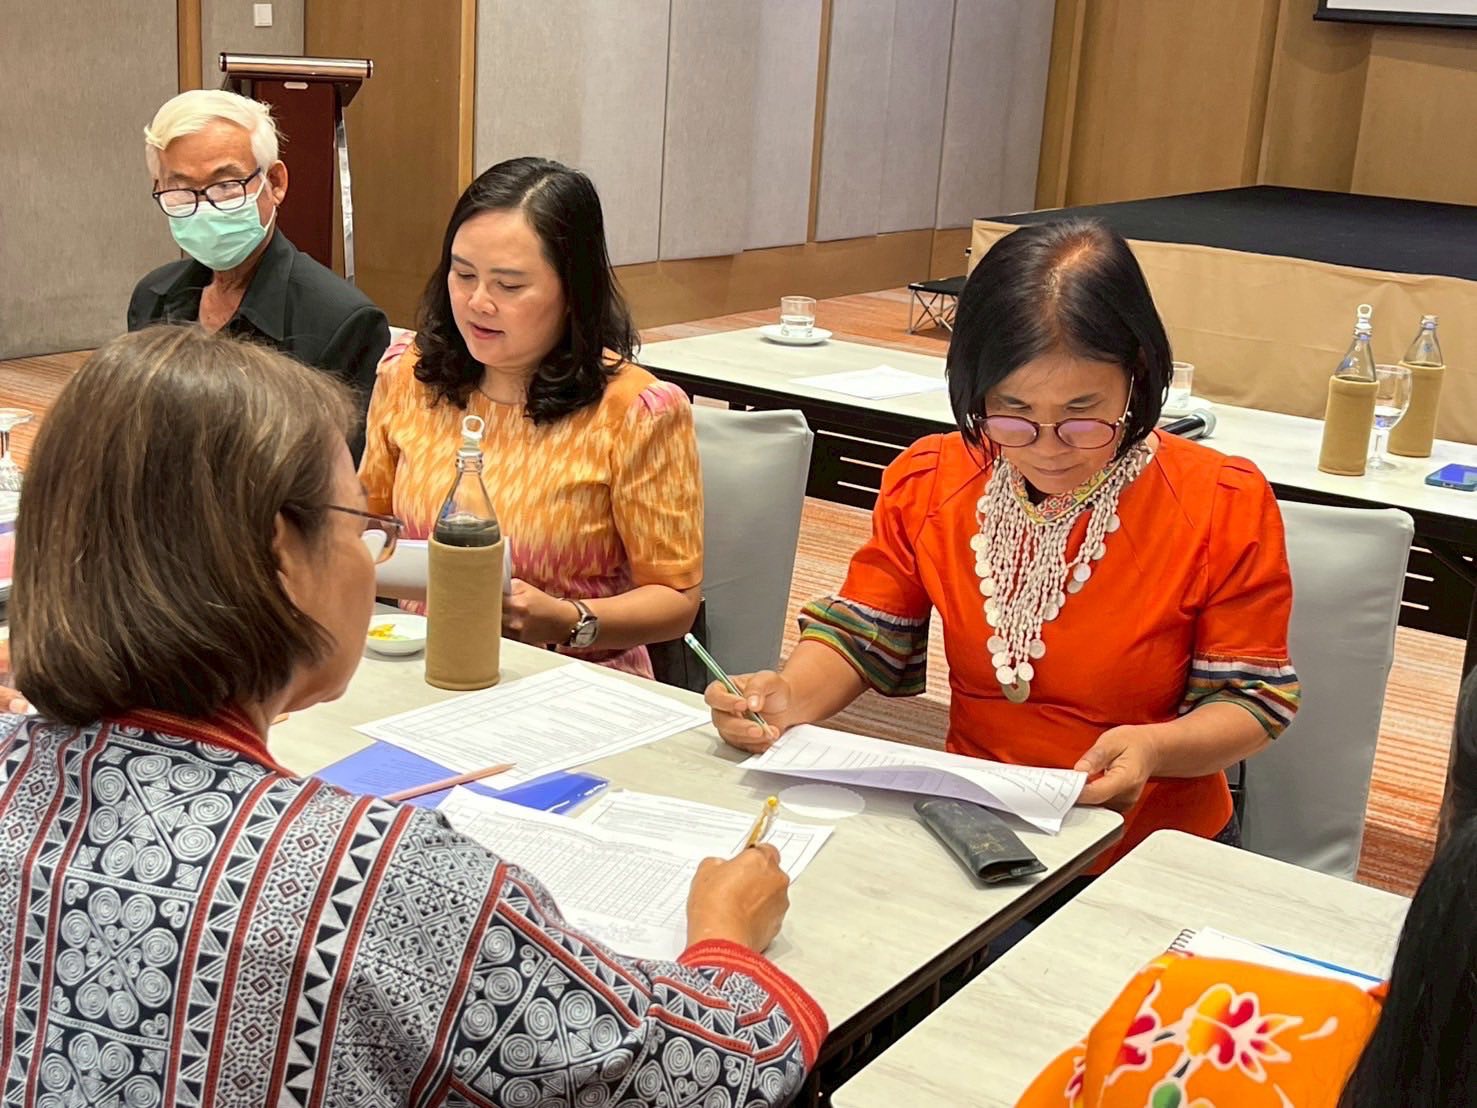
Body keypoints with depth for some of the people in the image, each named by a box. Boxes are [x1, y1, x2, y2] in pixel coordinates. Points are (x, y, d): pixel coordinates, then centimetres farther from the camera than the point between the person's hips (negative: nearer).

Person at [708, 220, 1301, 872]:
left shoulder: (1225, 509, -10)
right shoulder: (926, 484, -1)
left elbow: (1251, 699, -4)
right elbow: (861, 635, 6)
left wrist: (1156, 747, -25)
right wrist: (791, 699, -16)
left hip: (1149, 854, -1)